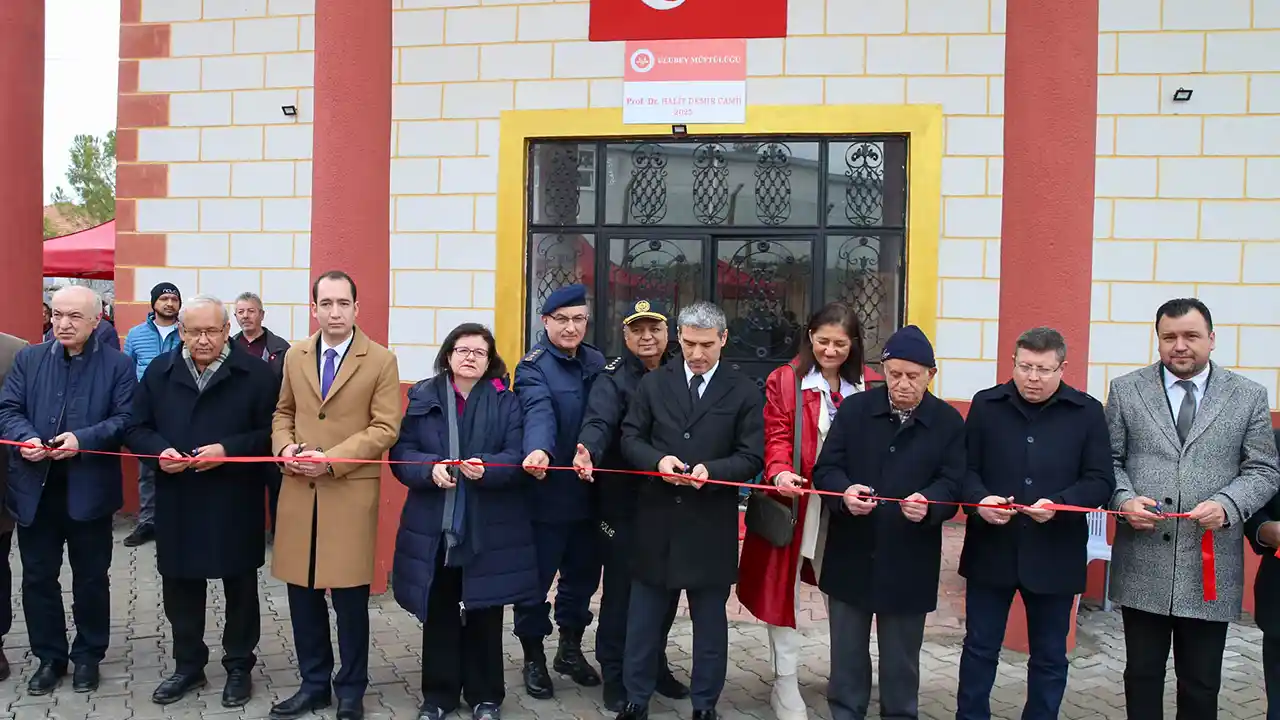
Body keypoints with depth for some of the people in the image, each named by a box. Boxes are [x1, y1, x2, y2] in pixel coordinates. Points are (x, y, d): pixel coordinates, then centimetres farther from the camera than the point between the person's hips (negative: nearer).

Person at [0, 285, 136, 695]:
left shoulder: (118, 365, -1)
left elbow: (126, 419, -8)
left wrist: (83, 439, -22)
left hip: (89, 490, -2)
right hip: (35, 488, 3)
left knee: (91, 579, 9)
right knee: (38, 578, 11)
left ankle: (88, 655, 25)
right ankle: (49, 657, 26)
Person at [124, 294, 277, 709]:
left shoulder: (255, 373, -6)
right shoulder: (159, 371, 6)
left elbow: (272, 432, -8)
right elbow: (136, 429, 9)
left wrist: (229, 450, -21)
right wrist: (159, 451, -11)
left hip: (235, 504, -3)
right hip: (177, 503, 3)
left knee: (240, 589, 10)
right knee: (180, 589, 14)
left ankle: (239, 667, 26)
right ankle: (188, 666, 32)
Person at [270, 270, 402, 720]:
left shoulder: (381, 361, -4)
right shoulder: (294, 357, 10)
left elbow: (385, 428, -8)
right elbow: (283, 412, 18)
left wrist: (331, 459, -17)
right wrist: (285, 447, -4)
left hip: (351, 492, -4)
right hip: (299, 491, 4)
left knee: (350, 598, 4)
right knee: (302, 593, 11)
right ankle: (314, 683, 28)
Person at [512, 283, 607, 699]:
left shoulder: (597, 362, 8)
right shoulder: (533, 367, -11)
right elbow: (539, 412, -29)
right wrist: (539, 451, -47)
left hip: (588, 492, 6)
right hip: (547, 492, -5)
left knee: (584, 573, 16)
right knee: (537, 578, 6)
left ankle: (570, 649, 35)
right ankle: (533, 657, 24)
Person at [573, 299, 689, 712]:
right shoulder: (614, 377, -8)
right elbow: (599, 421, -25)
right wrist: (588, 450, -45)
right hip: (625, 502, -4)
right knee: (621, 587, 5)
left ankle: (654, 664, 32)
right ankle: (615, 674, 20)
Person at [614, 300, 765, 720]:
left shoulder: (745, 392, -1)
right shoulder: (653, 383, 6)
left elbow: (752, 458, -5)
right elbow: (630, 438, 3)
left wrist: (711, 471, -22)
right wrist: (658, 460, -17)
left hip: (711, 526, -1)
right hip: (657, 521, 2)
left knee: (710, 622, 11)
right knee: (644, 619, 12)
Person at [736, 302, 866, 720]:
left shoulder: (865, 387, 6)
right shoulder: (784, 380, -4)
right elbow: (777, 437, -10)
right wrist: (780, 472, -29)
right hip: (794, 501, -2)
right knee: (783, 588, 4)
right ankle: (785, 685, 17)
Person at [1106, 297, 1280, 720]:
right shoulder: (1126, 390, 4)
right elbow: (1108, 460, 5)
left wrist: (1226, 504, -15)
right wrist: (1124, 499, -14)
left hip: (1210, 566, 0)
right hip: (1142, 564, 0)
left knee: (1201, 683, 11)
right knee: (1141, 674, 13)